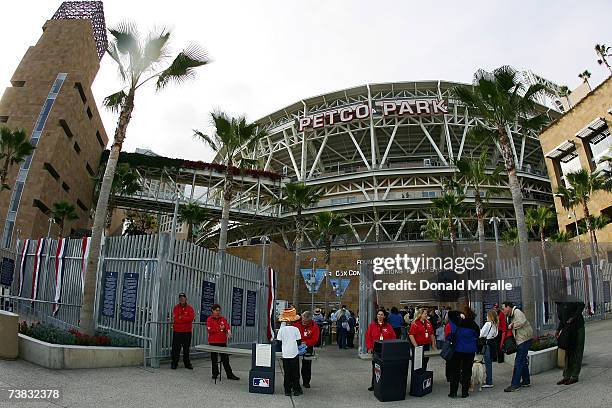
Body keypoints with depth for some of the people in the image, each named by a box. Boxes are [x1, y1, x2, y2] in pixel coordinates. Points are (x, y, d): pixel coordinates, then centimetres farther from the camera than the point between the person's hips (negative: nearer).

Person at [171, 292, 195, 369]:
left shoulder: (189, 308, 3)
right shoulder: (176, 307, 2)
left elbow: (191, 318, -11)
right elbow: (175, 319, -11)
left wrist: (181, 318, -14)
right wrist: (186, 319, -11)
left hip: (187, 331, 1)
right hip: (177, 331, -1)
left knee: (186, 348, 8)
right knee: (176, 348, 0)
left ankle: (187, 363, 19)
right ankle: (174, 363, 12)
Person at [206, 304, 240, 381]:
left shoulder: (223, 319, 9)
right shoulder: (209, 319, -1)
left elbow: (227, 326, -7)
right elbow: (209, 330, -12)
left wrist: (229, 331, -27)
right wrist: (219, 329, -14)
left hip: (222, 342, 3)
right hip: (213, 342, -2)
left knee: (225, 359, 4)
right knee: (214, 359, 8)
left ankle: (230, 374, 7)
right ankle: (215, 373, 23)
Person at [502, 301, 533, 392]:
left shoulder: (517, 312, -13)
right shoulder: (511, 315, 16)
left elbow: (522, 322, -31)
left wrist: (512, 325, -18)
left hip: (524, 339, -10)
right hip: (521, 340, 10)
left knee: (518, 362, -10)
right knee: (523, 361, 19)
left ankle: (515, 384, -9)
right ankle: (526, 381, 31)